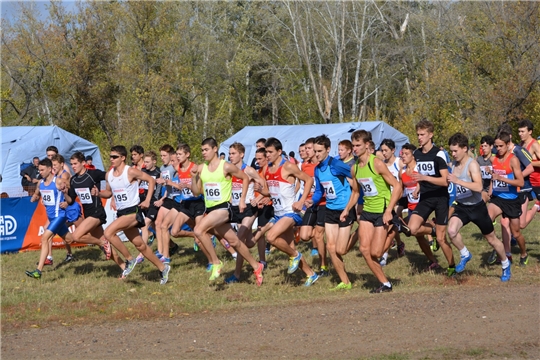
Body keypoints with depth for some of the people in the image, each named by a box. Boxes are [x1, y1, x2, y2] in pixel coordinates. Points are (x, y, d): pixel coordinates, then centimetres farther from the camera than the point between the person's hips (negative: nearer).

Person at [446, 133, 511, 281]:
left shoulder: (472, 164, -21)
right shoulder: (453, 164, -1)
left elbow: (479, 187, -36)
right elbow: (449, 181, 21)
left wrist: (457, 181, -40)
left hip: (477, 207, -5)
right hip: (461, 206, 5)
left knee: (491, 239, 11)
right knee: (451, 231, -24)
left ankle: (506, 265, 35)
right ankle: (465, 255, 2)